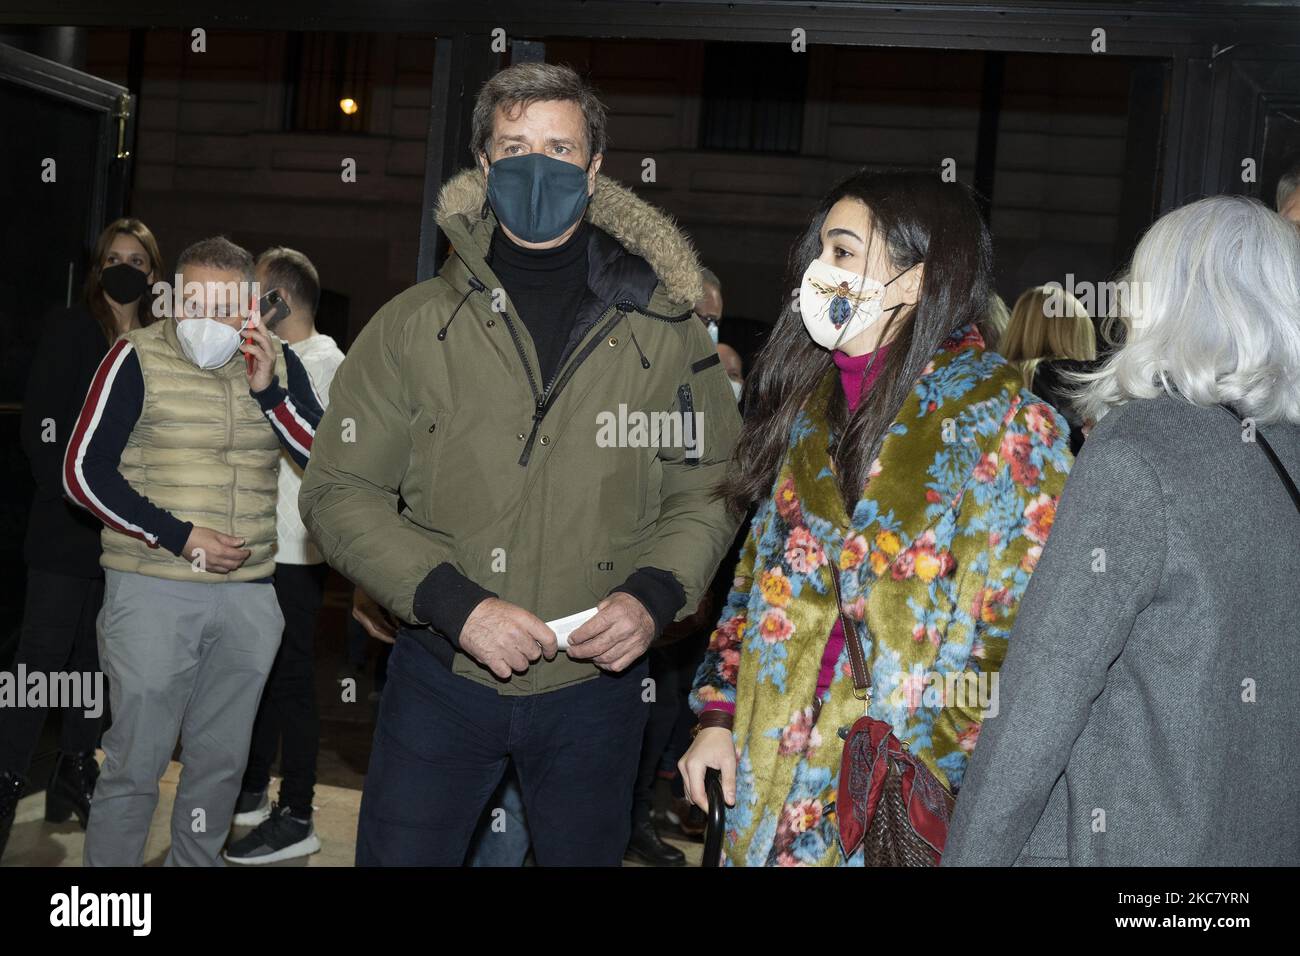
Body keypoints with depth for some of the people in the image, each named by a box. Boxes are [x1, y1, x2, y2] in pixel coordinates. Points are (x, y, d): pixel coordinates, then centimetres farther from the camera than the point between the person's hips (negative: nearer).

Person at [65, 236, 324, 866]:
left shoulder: (279, 363, 6)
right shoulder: (139, 357, -5)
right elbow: (84, 472, -5)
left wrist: (267, 390, -14)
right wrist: (178, 537, -12)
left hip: (248, 595, 4)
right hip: (152, 592, -3)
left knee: (221, 761, 13)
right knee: (136, 764, 1)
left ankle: (197, 861, 32)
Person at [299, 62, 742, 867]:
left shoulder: (663, 329, -2)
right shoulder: (416, 325, -3)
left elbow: (712, 491, 4)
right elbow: (339, 492, -4)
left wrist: (653, 595, -14)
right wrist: (455, 603, -16)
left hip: (596, 685, 1)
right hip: (441, 679, 0)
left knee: (584, 851, 19)